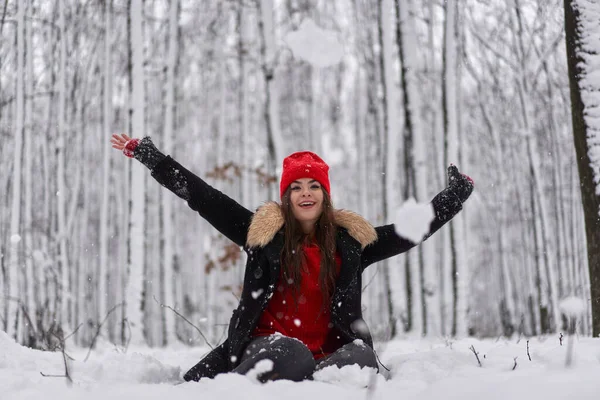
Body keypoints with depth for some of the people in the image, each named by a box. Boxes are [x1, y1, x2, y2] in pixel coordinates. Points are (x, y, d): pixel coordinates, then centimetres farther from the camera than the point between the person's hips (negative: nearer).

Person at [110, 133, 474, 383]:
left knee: (360, 358, -33)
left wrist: (454, 197, 20)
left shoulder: (351, 240, 14)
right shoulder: (263, 232, 8)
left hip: (328, 351, 2)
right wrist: (146, 154, 7)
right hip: (269, 344, -2)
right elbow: (202, 196, 7)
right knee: (290, 356, -39)